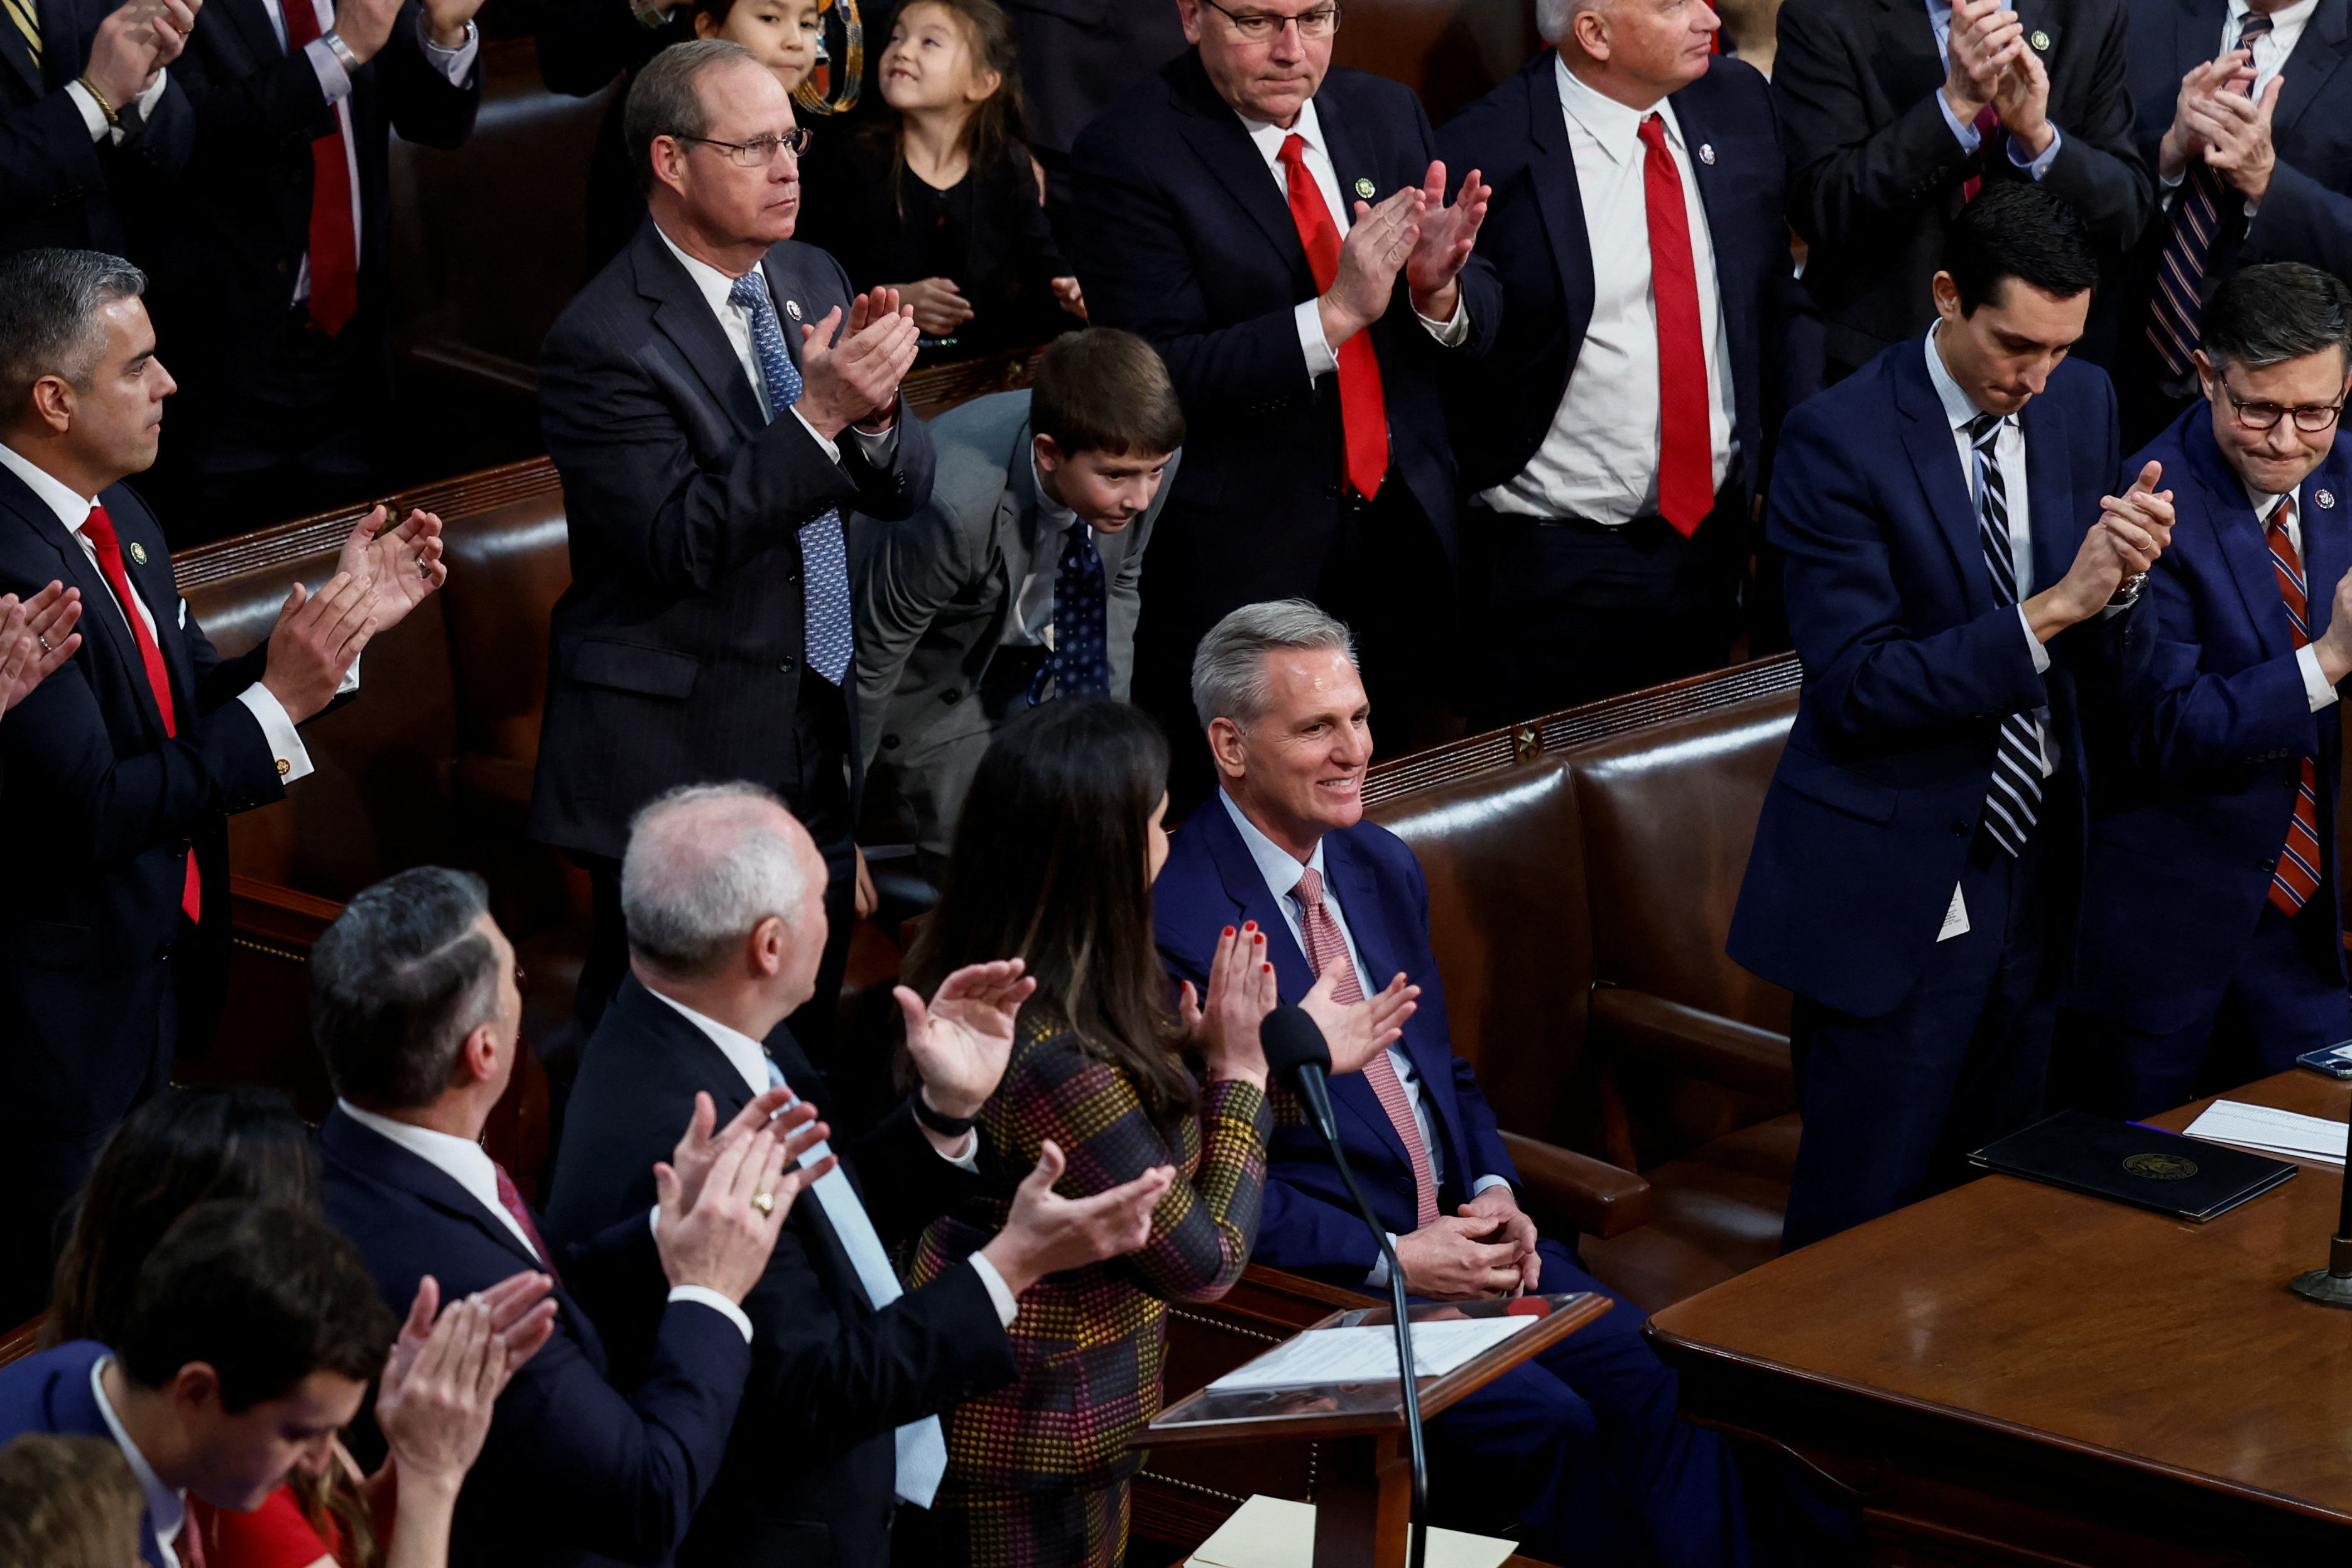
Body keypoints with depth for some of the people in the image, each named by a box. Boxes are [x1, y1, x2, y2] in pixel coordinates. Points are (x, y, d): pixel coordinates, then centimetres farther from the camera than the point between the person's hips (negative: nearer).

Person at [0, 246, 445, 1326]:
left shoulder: (122, 523, 5)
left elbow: (187, 713, 11)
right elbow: (91, 811, -27)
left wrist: (342, 620, 1)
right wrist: (276, 706, -28)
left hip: (155, 982, 9)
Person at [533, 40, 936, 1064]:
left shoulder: (813, 282, 8)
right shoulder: (604, 342, -15)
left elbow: (904, 490, 9)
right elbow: (678, 545, -22)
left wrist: (875, 405, -14)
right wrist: (817, 416, -28)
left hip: (822, 746, 7)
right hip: (683, 757, -7)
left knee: (806, 1049, 14)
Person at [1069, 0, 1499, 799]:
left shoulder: (1389, 114, 5)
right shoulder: (1129, 156, -13)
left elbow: (1480, 318, 7)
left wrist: (1439, 288, -17)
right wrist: (1335, 314, -28)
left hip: (1405, 534, 5)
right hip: (1238, 568, -5)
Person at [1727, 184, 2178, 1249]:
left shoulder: (2082, 407, 5)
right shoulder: (1838, 440, -14)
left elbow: (2099, 662, 8)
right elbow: (1856, 684, -20)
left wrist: (2120, 582, -15)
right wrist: (2047, 612, -25)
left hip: (2032, 876, 6)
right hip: (1895, 895, -6)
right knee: (1858, 1229, -1)